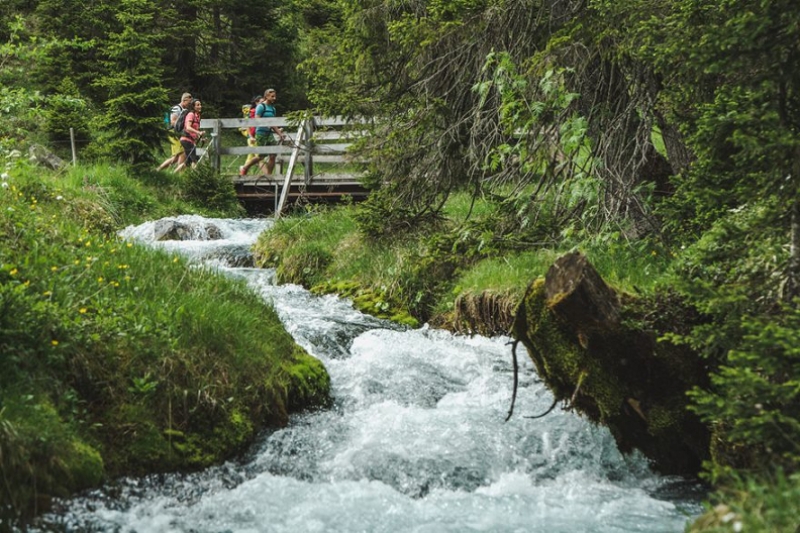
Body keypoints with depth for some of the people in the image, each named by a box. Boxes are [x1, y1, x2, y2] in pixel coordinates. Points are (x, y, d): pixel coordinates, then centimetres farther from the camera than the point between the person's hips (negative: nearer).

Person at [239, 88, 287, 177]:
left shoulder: (273, 109, 15)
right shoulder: (261, 107, -7)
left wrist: (280, 133, 11)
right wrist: (267, 124, -27)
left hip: (269, 133, 6)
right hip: (261, 133, -6)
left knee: (273, 155, -6)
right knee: (261, 156, 0)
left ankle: (269, 176, 1)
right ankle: (244, 168, 21)